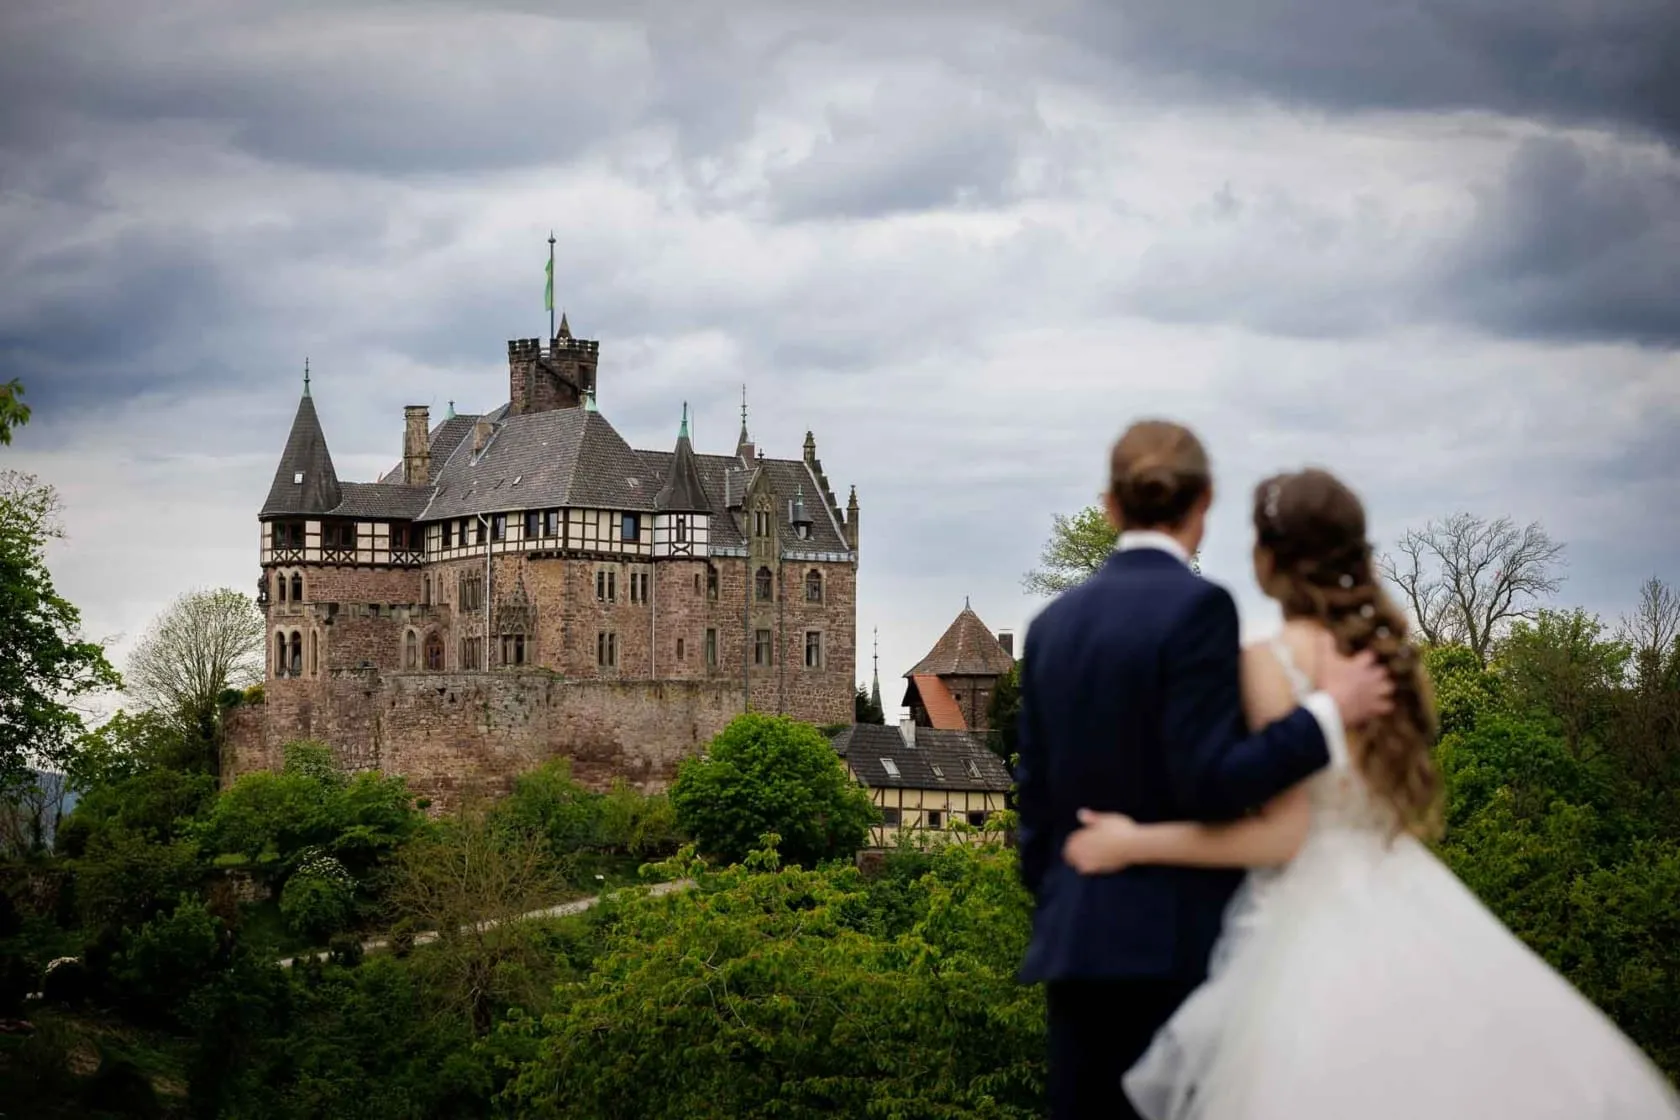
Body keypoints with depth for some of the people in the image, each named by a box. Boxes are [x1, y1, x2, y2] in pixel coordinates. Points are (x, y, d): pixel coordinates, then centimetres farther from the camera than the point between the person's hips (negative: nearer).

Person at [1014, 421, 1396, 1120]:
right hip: (1174, 945, -6)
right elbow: (1209, 784, -16)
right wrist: (1328, 713, -10)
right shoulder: (1197, 606, -10)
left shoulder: (1054, 623, 11)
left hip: (1075, 939, 7)